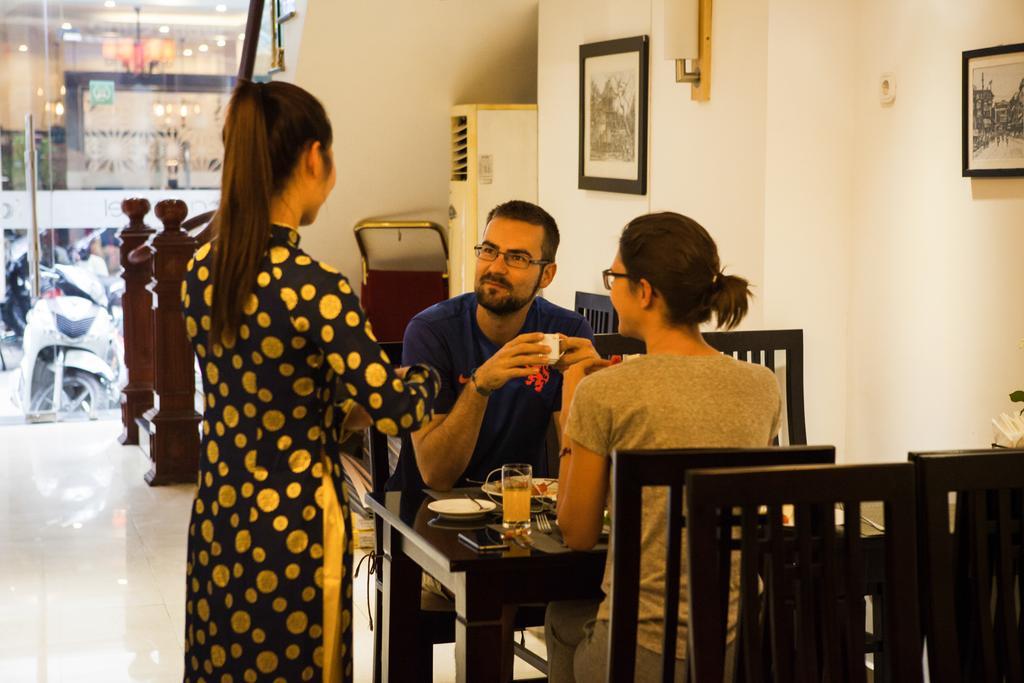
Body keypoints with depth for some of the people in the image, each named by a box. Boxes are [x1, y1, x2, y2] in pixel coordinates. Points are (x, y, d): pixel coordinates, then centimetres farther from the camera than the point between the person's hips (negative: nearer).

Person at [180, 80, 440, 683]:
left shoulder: (202, 271, 0)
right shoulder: (315, 286, -21)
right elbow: (396, 410, -17)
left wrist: (341, 413, 15)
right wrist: (425, 378, 3)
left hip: (218, 519, 7)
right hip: (293, 525, -7)